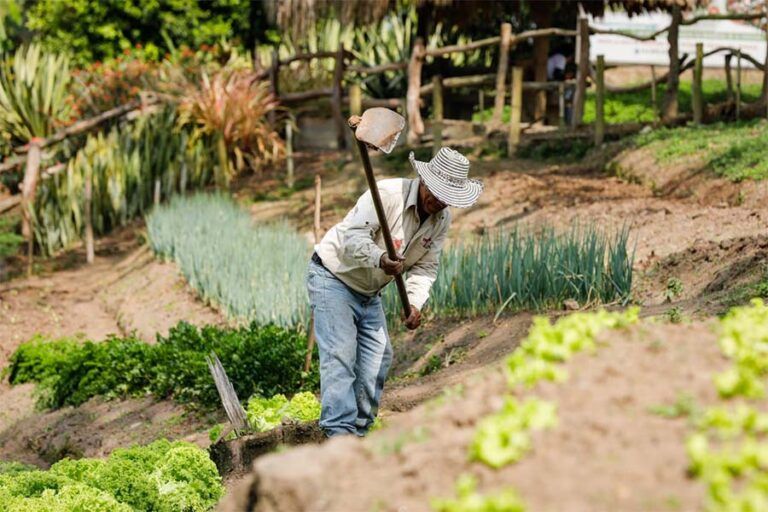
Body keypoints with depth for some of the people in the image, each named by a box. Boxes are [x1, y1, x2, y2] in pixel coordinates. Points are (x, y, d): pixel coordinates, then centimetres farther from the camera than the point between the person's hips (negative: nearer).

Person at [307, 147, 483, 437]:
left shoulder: (442, 220, -4)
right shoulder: (387, 194, -28)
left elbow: (425, 267, -1)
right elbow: (353, 237, -36)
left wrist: (415, 303, -20)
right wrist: (380, 258, -57)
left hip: (369, 292, 8)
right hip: (333, 276, -8)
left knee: (378, 356, 5)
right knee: (340, 353, -18)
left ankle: (359, 430, 14)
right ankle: (339, 431, -24)